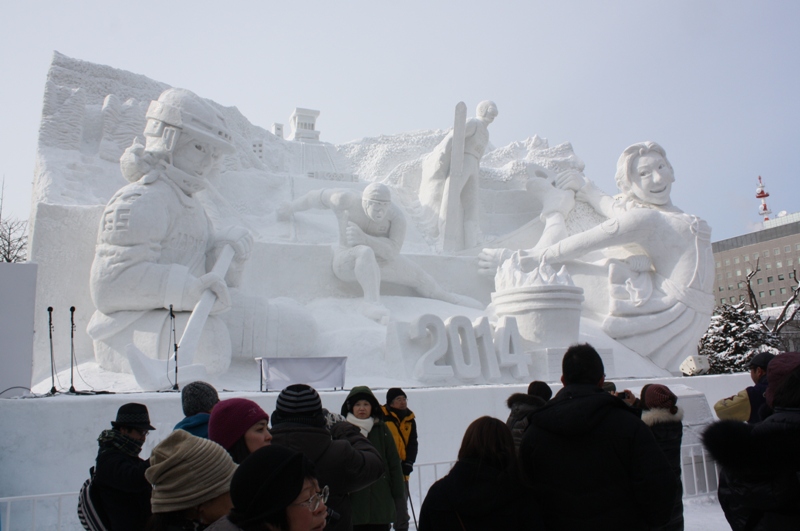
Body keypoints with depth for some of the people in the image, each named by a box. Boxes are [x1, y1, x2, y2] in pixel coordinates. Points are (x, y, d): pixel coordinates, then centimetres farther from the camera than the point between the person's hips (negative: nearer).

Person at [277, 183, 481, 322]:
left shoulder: (396, 216, -19)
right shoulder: (346, 200, -22)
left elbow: (393, 251, -26)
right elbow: (318, 196, -6)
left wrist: (363, 238, -41)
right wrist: (292, 207, 10)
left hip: (378, 261, 4)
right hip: (347, 261, -4)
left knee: (418, 275, 10)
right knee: (366, 253, -39)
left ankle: (443, 296, 35)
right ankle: (373, 301, -56)